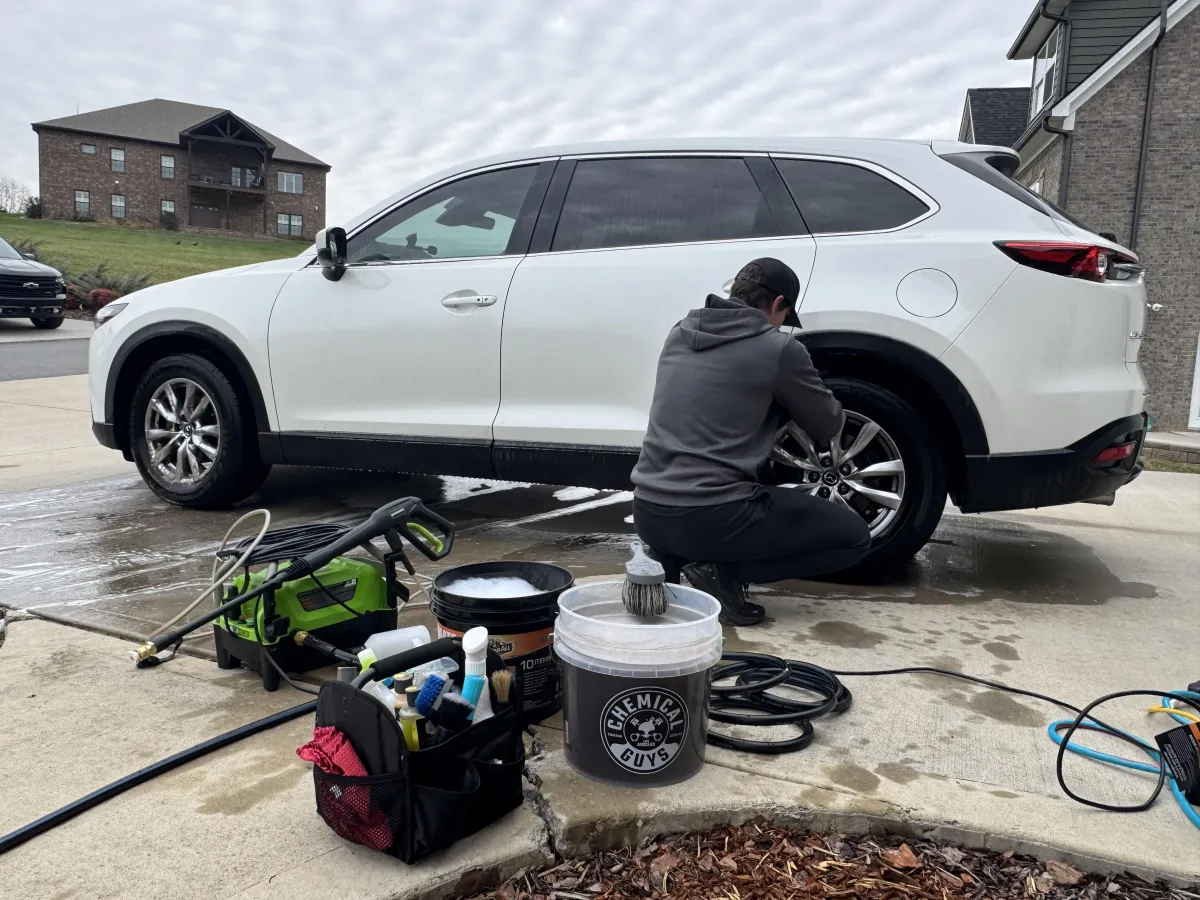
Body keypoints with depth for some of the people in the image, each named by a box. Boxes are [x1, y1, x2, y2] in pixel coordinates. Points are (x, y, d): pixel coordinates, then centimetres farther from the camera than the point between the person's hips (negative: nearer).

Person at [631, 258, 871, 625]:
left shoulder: (680, 334, 12)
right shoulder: (779, 348, -4)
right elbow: (828, 427, 10)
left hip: (647, 513, 6)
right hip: (712, 518, -6)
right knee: (854, 535, 9)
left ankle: (667, 559, 13)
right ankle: (725, 571, -4)